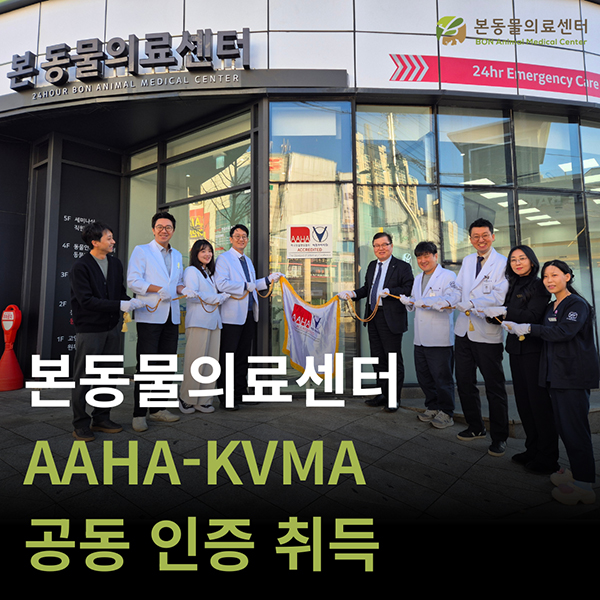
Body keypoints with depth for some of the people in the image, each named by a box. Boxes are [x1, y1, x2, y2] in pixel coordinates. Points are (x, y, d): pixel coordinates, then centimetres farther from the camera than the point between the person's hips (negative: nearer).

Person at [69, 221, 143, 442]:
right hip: (90, 330, -6)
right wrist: (119, 305, -23)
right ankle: (80, 424, 17)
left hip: (112, 328, 6)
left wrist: (130, 301, -8)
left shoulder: (115, 263, 8)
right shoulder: (81, 267, -11)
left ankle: (101, 418, 27)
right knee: (83, 378, 3)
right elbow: (86, 300, -18)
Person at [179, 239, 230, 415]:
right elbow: (193, 295, -11)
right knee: (195, 362, -7)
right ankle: (186, 399, 8)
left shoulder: (209, 273, 25)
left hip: (213, 321, 8)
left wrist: (221, 297, 4)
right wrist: (219, 298, -5)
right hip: (198, 321, -7)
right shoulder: (191, 271, 0)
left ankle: (203, 400, 11)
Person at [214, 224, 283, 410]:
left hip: (249, 314, 8)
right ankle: (225, 398, 8)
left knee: (243, 356, 14)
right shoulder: (224, 258, -5)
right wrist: (245, 286, -16)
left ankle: (240, 393, 25)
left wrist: (268, 279, 12)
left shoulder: (248, 260, 20)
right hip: (232, 316, -8)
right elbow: (221, 284, -19)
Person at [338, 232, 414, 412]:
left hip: (391, 319, -7)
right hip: (373, 317, 8)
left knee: (393, 359, 2)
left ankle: (393, 399, 15)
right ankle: (383, 394, 29)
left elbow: (409, 289, -15)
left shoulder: (402, 266, -6)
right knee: (378, 358, 15)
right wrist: (353, 293, 3)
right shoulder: (372, 266, 16)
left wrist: (389, 291, -26)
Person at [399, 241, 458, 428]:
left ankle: (446, 413, 17)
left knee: (442, 377, 1)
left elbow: (451, 301, -19)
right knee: (424, 376, 14)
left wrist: (426, 302, -26)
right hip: (420, 338, 8)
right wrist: (408, 301, 4)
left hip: (440, 338, -7)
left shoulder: (448, 276, -5)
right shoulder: (418, 279, 19)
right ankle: (432, 407, 30)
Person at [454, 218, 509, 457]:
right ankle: (476, 427, 31)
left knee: (495, 387, 4)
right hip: (464, 330, 6)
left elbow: (498, 297, -17)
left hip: (488, 334, -6)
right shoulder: (467, 261, 14)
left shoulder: (503, 264, -7)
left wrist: (467, 303, -23)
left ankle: (499, 437, 19)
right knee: (464, 383, 14)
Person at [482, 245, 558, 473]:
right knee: (523, 401, 13)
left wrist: (504, 311, -27)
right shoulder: (514, 287, 15)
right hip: (516, 349, 8)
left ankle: (548, 457, 10)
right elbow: (505, 315, 13)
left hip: (534, 350, -7)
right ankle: (533, 450, 25)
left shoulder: (538, 286, -7)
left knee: (539, 402, -2)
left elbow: (532, 316, -19)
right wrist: (491, 312, -5)